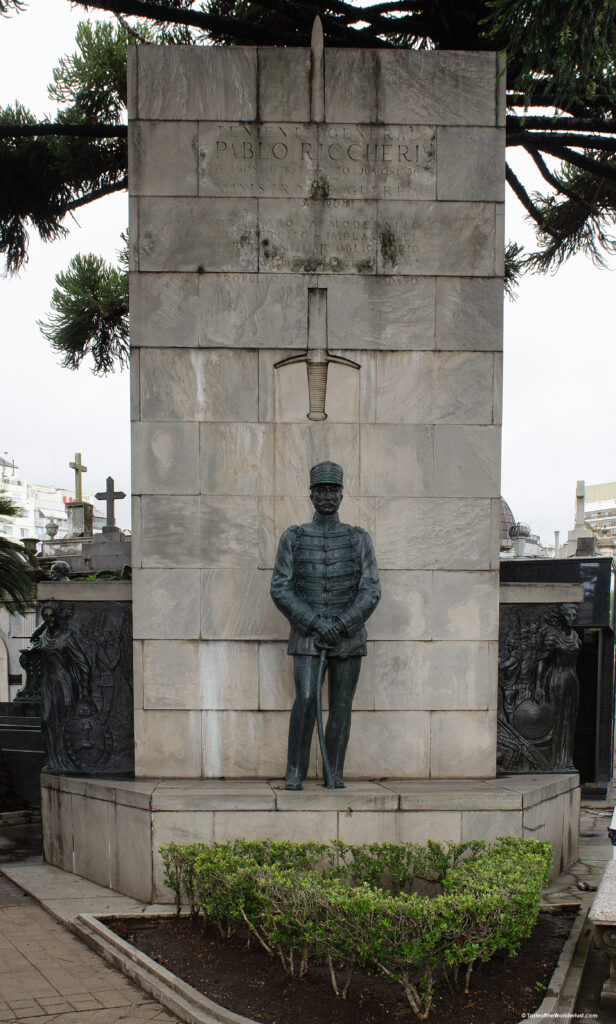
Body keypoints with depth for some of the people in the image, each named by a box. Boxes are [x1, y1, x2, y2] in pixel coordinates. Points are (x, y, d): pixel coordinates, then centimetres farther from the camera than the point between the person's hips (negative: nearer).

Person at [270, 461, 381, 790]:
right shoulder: (293, 538, 2)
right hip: (306, 636, -1)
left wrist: (341, 625, -17)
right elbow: (280, 589, -5)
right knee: (306, 700, -15)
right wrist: (315, 623, -16)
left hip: (348, 636, 1)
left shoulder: (359, 539, 3)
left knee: (341, 707, 3)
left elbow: (371, 590, -4)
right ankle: (295, 773, -3)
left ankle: (334, 774, 15)